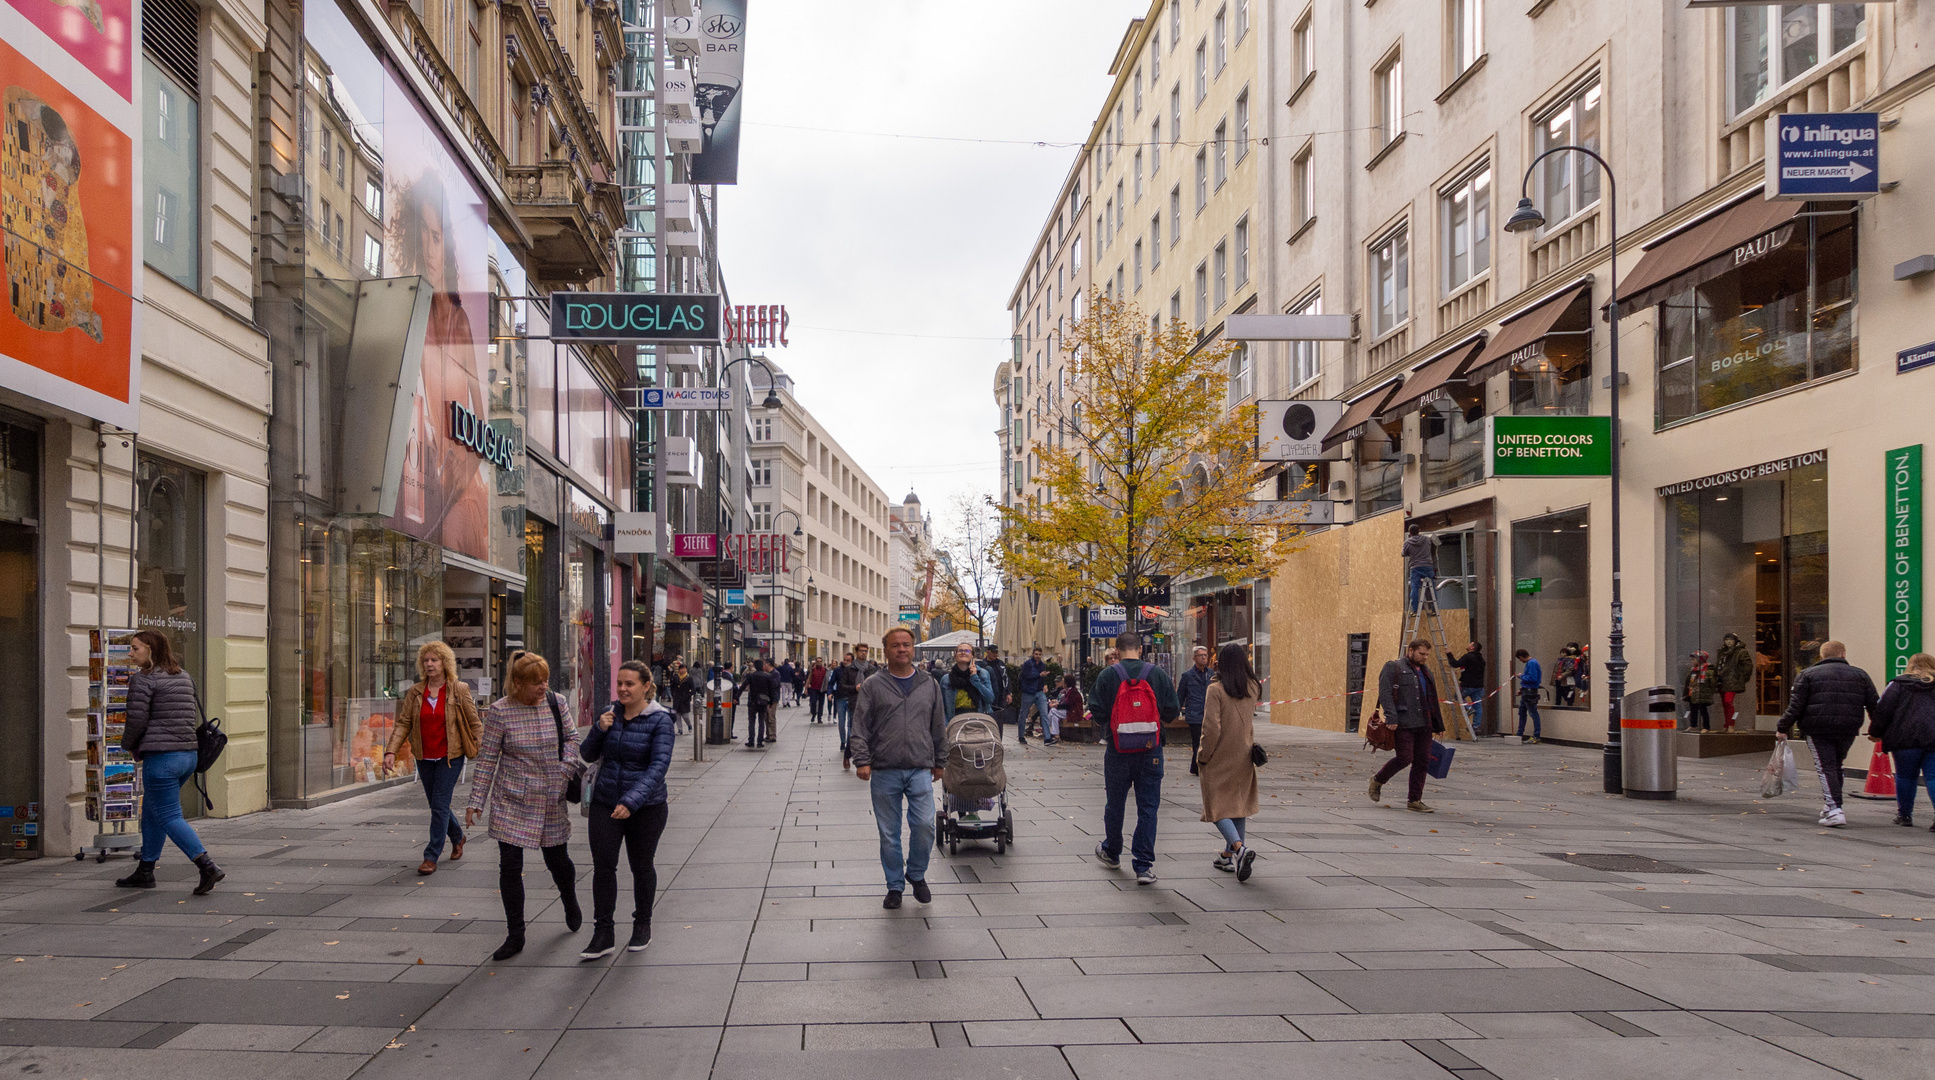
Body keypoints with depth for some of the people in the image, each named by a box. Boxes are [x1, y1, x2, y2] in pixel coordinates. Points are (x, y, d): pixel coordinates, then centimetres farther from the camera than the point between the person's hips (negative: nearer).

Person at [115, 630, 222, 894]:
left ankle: (208, 867, -16)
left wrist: (127, 744, 6)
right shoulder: (184, 677, 13)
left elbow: (137, 720, -14)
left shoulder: (142, 680, -9)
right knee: (151, 811, 21)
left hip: (161, 757, -8)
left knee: (169, 817, -4)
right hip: (188, 754, 8)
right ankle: (145, 871, 28)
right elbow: (195, 716, 14)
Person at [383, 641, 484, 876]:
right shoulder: (415, 693, 3)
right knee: (437, 805, 15)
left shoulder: (459, 691, -5)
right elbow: (403, 723, 0)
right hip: (424, 758, 4)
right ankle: (457, 837, 40)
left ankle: (431, 857, -2)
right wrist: (391, 751, -12)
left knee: (439, 806, -8)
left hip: (450, 757, -4)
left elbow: (475, 723, -1)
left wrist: (482, 753, -6)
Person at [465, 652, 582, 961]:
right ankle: (515, 935, 11)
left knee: (557, 860, 12)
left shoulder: (556, 703, -3)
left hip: (551, 799, 2)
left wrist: (567, 766, -4)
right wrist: (476, 802, -7)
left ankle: (570, 903, 44)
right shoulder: (499, 712, -11)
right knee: (510, 867, -2)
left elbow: (571, 735, 12)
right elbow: (487, 759, -6)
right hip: (511, 801, -2)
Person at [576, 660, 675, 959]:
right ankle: (603, 934, 4)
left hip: (645, 808, -3)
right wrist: (599, 730, -11)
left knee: (641, 866, 10)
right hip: (604, 804, 4)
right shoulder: (610, 714, 3)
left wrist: (631, 801, -32)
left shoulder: (659, 721, -12)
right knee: (603, 865, -2)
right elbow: (587, 755, 9)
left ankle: (642, 926, 29)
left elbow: (659, 766, -22)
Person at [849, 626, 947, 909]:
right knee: (889, 834, 5)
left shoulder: (929, 686, 10)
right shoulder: (872, 686, 3)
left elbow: (939, 727, 16)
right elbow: (860, 727, 1)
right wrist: (862, 760, -9)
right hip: (884, 771, -1)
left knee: (924, 825, -9)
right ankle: (895, 886, 20)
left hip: (920, 769, 1)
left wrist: (939, 762, 17)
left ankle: (916, 874, 16)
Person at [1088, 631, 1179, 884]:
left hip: (1118, 749, 0)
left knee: (1115, 803, 17)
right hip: (1151, 750, 0)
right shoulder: (1158, 674, -3)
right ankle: (1143, 866, -1)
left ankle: (1111, 852, 35)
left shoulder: (1107, 675, -7)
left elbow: (1097, 713, -9)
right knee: (1148, 806, 4)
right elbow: (1173, 712, -1)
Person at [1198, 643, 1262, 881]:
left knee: (1218, 807, 0)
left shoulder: (1216, 690, -15)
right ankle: (1229, 856, 22)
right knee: (1238, 805, 16)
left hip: (1219, 758, -6)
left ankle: (1239, 848, -22)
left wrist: (1202, 756, -9)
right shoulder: (1252, 689, 2)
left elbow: (1211, 728, -19)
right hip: (1243, 757, 6)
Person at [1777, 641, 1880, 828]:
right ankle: (1828, 807, 26)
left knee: (1826, 768, -3)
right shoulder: (1860, 675, 12)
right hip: (1847, 731, 3)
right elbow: (1874, 705, 10)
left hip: (1817, 730, -3)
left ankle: (1834, 810, -16)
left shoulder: (1808, 675, 2)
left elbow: (1795, 706, -4)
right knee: (1836, 766, 19)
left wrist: (1783, 728, 2)